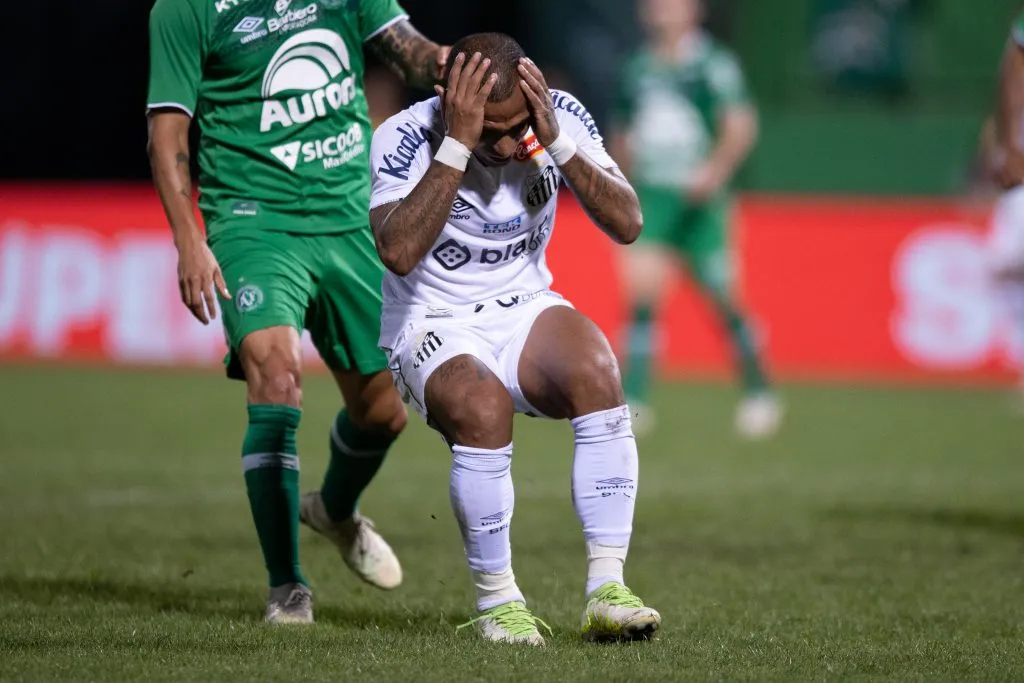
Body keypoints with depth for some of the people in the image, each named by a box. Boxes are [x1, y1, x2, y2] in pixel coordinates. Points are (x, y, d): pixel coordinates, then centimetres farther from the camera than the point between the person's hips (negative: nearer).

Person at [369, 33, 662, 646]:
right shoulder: (405, 140, -20)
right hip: (432, 327, -3)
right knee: (482, 406, -35)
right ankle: (497, 601, -17)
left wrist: (554, 141, -27)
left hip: (526, 311, 3)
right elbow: (398, 252, -35)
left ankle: (606, 592, -26)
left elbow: (627, 224, -16)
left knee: (597, 373, -29)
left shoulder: (560, 117, -10)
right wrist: (459, 144, -36)